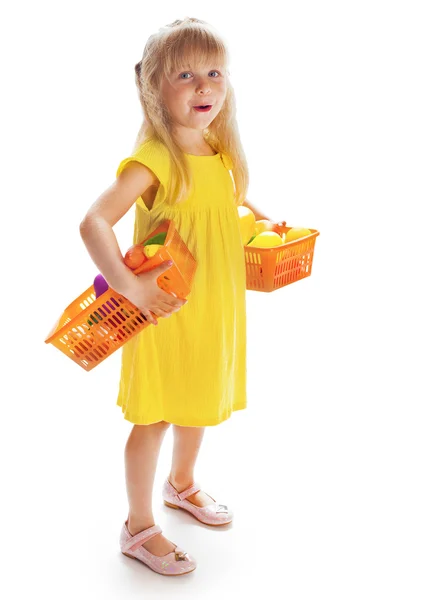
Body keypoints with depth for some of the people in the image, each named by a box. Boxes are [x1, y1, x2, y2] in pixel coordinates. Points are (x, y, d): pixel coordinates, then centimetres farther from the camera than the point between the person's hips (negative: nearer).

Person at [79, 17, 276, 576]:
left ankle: (182, 485, 50)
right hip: (166, 311, -7)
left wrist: (262, 227, 11)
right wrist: (129, 286, -35)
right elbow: (93, 222, -30)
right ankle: (139, 529, 25)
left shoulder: (222, 154, 3)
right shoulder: (153, 160, -21)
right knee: (154, 419, 6)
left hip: (215, 308, 7)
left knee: (200, 403, 23)